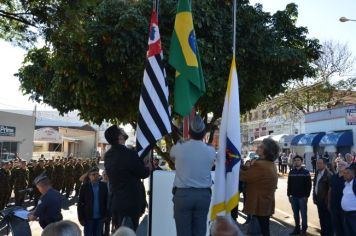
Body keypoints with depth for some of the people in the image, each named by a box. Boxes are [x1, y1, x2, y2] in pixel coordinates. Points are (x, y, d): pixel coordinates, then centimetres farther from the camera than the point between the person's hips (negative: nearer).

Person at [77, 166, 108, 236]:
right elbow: (80, 203, -4)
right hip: (88, 217, -1)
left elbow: (107, 201, 1)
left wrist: (106, 215, -2)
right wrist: (81, 218, -6)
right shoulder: (85, 187, -5)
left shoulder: (104, 186, -2)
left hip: (100, 218, 1)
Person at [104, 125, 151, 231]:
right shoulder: (129, 154, -21)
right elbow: (143, 173, -9)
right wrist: (149, 167, 12)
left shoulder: (108, 155, 5)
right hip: (130, 202, -8)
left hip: (116, 202, 8)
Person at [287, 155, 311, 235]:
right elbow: (289, 184, 9)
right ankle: (297, 229, 21)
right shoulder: (291, 172, 7)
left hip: (302, 197, -3)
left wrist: (307, 196, -11)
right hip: (293, 197, 4)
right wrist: (289, 195, 5)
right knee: (295, 214, 11)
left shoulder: (306, 172, -3)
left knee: (303, 214, 4)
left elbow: (309, 185, -5)